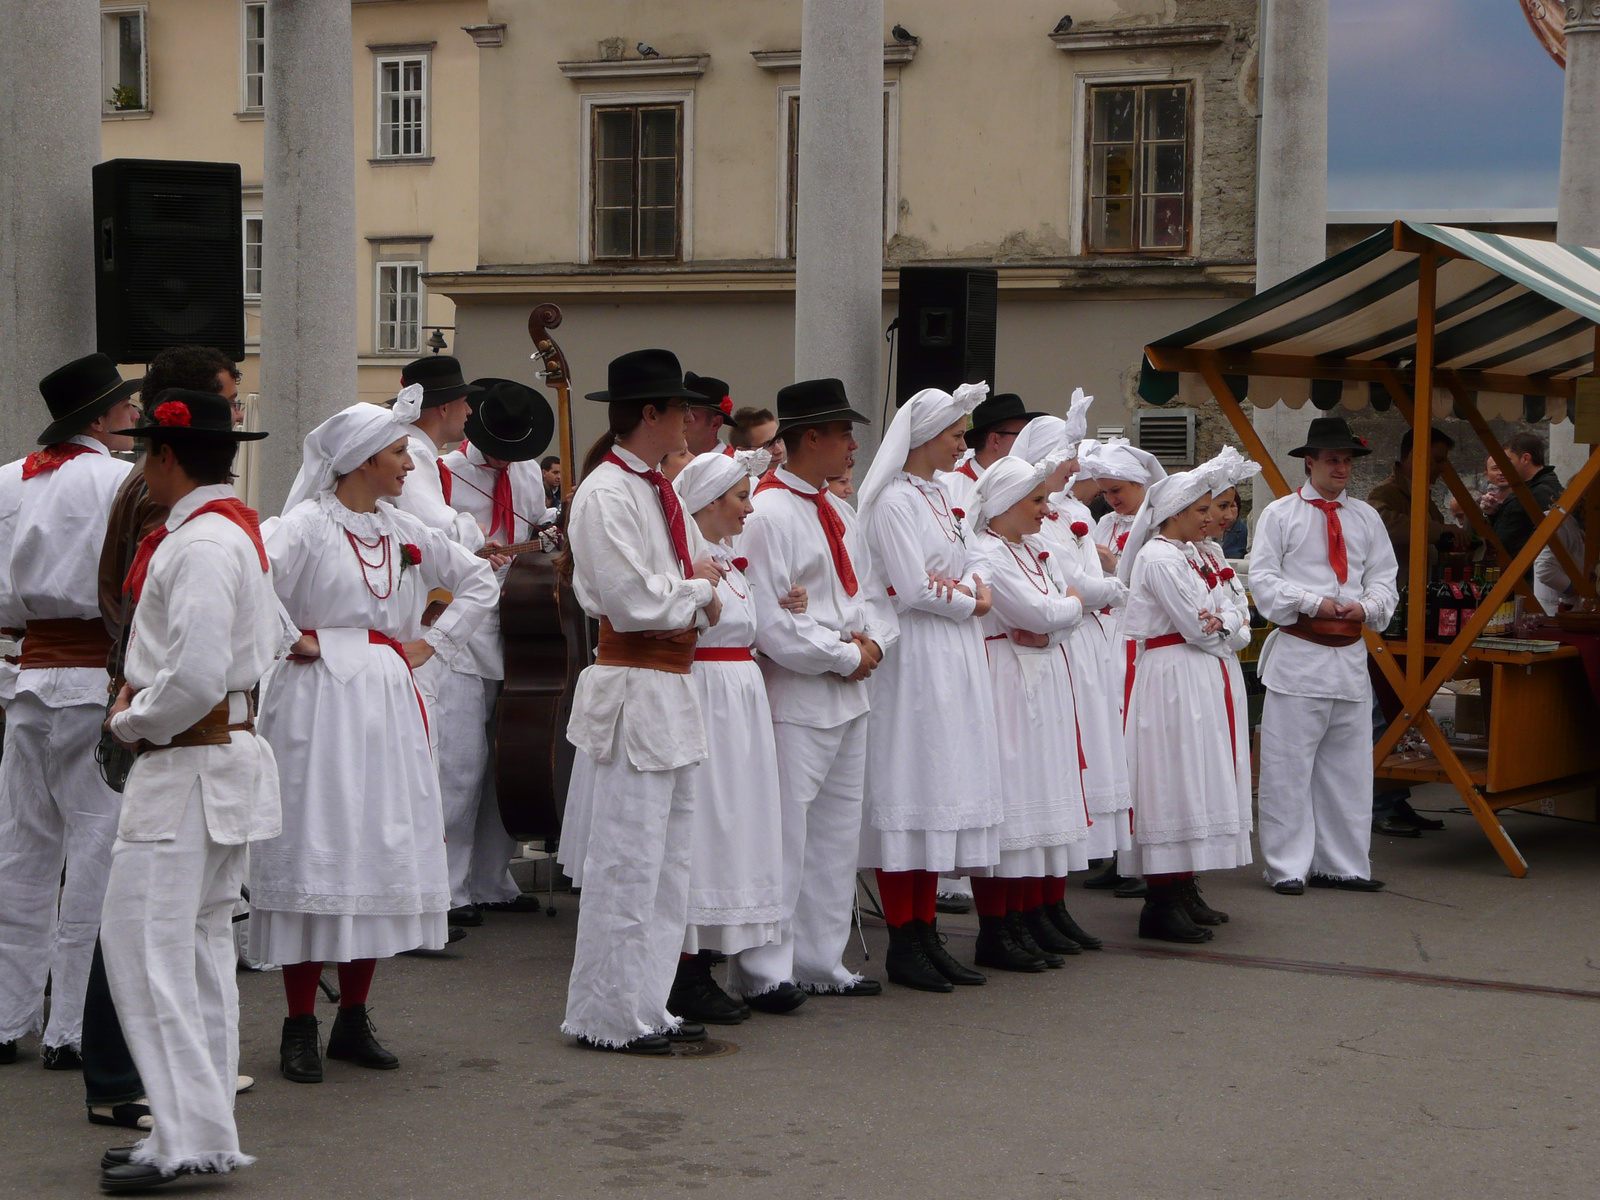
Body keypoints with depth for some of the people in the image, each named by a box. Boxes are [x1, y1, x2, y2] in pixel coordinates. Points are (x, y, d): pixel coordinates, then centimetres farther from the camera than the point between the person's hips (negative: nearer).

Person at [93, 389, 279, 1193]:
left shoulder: (199, 544, -19)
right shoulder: (239, 531, 13)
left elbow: (196, 676, -26)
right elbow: (270, 640, 22)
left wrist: (131, 724, -9)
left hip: (185, 766, -10)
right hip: (230, 754, 10)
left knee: (147, 947, -8)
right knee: (201, 943, 14)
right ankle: (204, 1133, 20)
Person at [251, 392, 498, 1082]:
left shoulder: (406, 532, 13)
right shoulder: (306, 525, -7)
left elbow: (478, 581, 24)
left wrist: (432, 642, 13)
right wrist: (289, 641, -12)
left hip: (390, 706, 6)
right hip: (320, 701, -6)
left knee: (384, 855, 6)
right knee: (314, 855, -5)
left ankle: (353, 1021, 16)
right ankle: (300, 1028, 2)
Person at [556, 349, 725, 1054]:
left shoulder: (660, 489, 15)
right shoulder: (605, 494, -14)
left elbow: (703, 570, 18)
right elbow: (634, 601, -19)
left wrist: (700, 595, -4)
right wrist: (697, 586, -4)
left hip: (674, 690, 10)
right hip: (632, 694, -10)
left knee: (669, 862, 14)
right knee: (627, 863, -4)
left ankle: (648, 1007, 23)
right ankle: (608, 1017, 5)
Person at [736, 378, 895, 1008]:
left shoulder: (839, 514, 15)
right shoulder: (767, 513, -15)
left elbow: (871, 592, 20)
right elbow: (767, 620, -20)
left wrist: (874, 639, -2)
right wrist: (844, 655, -13)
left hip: (848, 697, 9)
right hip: (795, 701, -9)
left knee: (836, 835, 15)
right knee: (783, 837, -7)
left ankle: (820, 962, 25)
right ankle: (764, 972, 1)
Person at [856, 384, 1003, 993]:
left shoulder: (939, 496, 16)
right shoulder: (893, 501, -12)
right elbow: (913, 589, -17)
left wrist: (976, 586, 1)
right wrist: (969, 604, -3)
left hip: (955, 658, 9)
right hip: (915, 657, -9)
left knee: (941, 789, 9)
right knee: (910, 787, -5)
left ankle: (926, 934, 14)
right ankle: (902, 945, 0)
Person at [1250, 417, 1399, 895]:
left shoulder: (1366, 518, 14)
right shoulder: (1279, 514, 1)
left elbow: (1384, 581, 11)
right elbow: (1262, 579, -4)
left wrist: (1365, 607, -10)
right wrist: (1312, 604, -15)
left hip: (1350, 654, 4)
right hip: (1297, 653, -4)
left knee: (1349, 765, 8)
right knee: (1289, 765, -4)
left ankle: (1343, 865, 17)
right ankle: (1288, 868, 3)